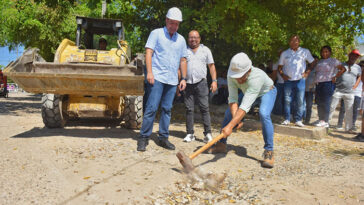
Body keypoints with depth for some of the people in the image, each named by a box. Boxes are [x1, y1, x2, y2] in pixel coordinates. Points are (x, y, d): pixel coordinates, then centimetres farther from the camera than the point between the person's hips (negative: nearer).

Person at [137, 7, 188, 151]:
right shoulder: (156, 33, 5)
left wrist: (183, 78, 11)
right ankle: (143, 137, 0)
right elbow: (148, 52, -3)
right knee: (152, 108, -8)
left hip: (172, 80, 5)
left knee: (167, 109, 6)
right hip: (157, 77, -4)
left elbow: (183, 60, 20)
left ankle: (163, 138, 14)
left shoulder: (181, 39, 19)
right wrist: (149, 72, -14)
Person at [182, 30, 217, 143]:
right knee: (189, 109, 2)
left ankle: (208, 133, 0)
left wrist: (214, 80, 0)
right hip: (188, 84, 1)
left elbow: (211, 66, 10)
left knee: (204, 108, -5)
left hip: (201, 83, -1)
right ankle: (190, 133, 10)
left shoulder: (205, 50, 13)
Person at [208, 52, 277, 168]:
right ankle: (221, 144, 14)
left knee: (264, 114, -32)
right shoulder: (232, 75, -29)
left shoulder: (256, 77, -45)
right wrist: (235, 119, -40)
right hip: (248, 92, 5)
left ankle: (269, 151, -20)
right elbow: (232, 99, -26)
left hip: (267, 92, -5)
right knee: (229, 112, -4)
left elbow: (245, 107, -48)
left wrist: (230, 126, -53)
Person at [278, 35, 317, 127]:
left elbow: (313, 62, 14)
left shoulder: (305, 52, 7)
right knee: (287, 100, -1)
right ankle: (287, 119, 7)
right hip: (288, 81, 1)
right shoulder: (284, 53, 10)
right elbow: (280, 67, 14)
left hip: (300, 80, 0)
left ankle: (298, 120, 6)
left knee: (300, 101, -1)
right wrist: (282, 75, -3)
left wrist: (307, 72, 2)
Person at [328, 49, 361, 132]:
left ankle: (348, 128, 13)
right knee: (331, 108, -2)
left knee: (349, 111, 6)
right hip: (338, 90, -2)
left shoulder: (358, 68, 13)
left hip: (350, 93, 3)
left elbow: (359, 78, 22)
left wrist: (354, 86, 8)